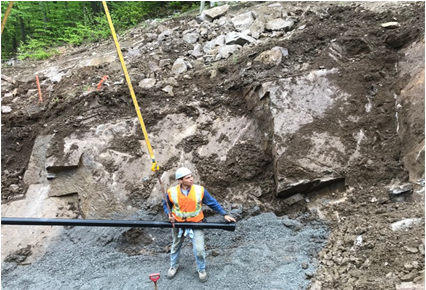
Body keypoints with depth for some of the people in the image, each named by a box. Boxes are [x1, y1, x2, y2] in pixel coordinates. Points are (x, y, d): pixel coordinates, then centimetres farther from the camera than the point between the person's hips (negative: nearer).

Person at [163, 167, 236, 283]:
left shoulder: (200, 190, -18)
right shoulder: (171, 192, -17)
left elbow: (213, 203, -7)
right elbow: (166, 205, 3)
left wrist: (225, 214, -11)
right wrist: (169, 214, -15)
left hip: (196, 224, -1)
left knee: (199, 250, -2)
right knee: (176, 246, 22)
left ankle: (201, 270, 27)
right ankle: (174, 266, 50)